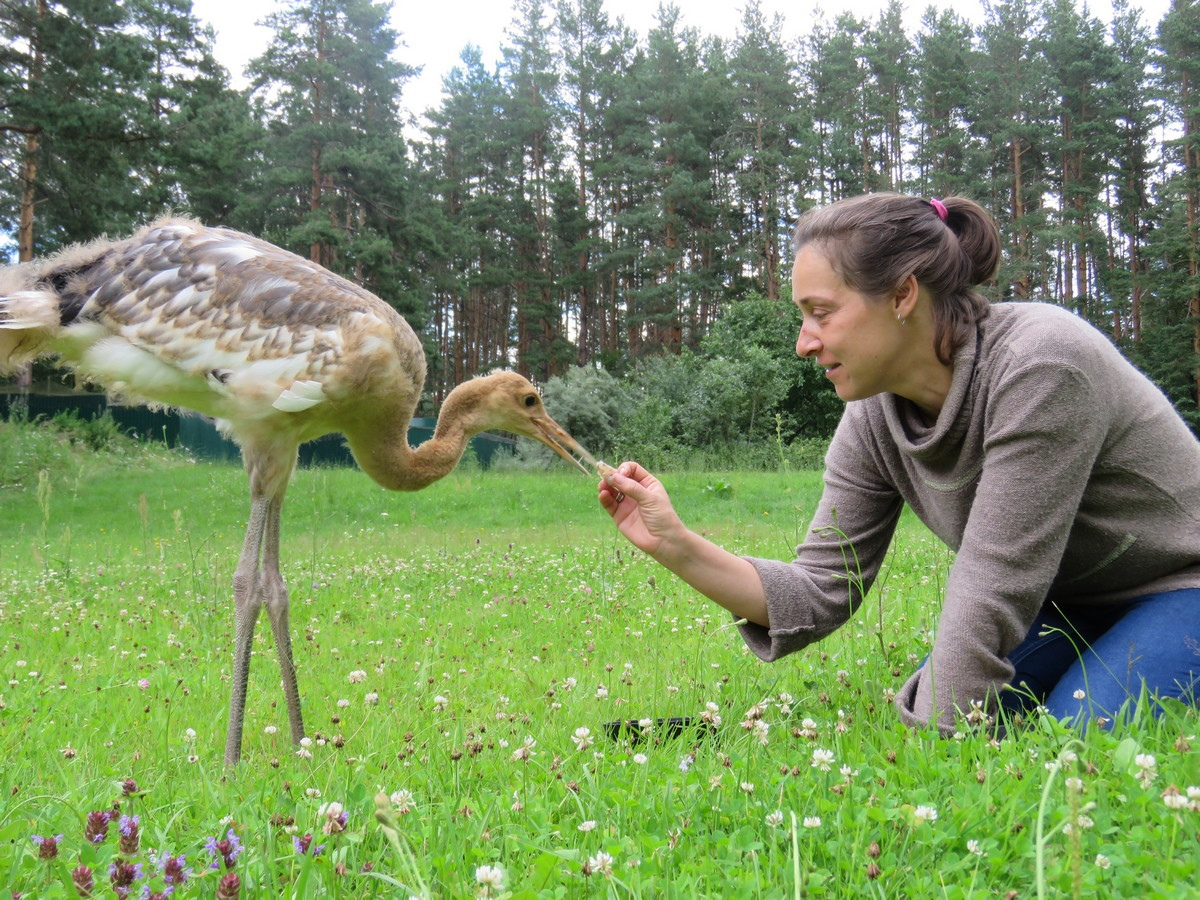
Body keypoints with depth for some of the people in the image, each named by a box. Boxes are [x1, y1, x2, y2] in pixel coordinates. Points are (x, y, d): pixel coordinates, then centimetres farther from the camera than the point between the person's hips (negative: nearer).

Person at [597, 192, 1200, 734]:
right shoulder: (873, 419, -10)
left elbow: (991, 596, -31)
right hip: (1062, 607, 6)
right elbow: (822, 592, -10)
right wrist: (676, 546, -21)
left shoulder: (1038, 364, -31)